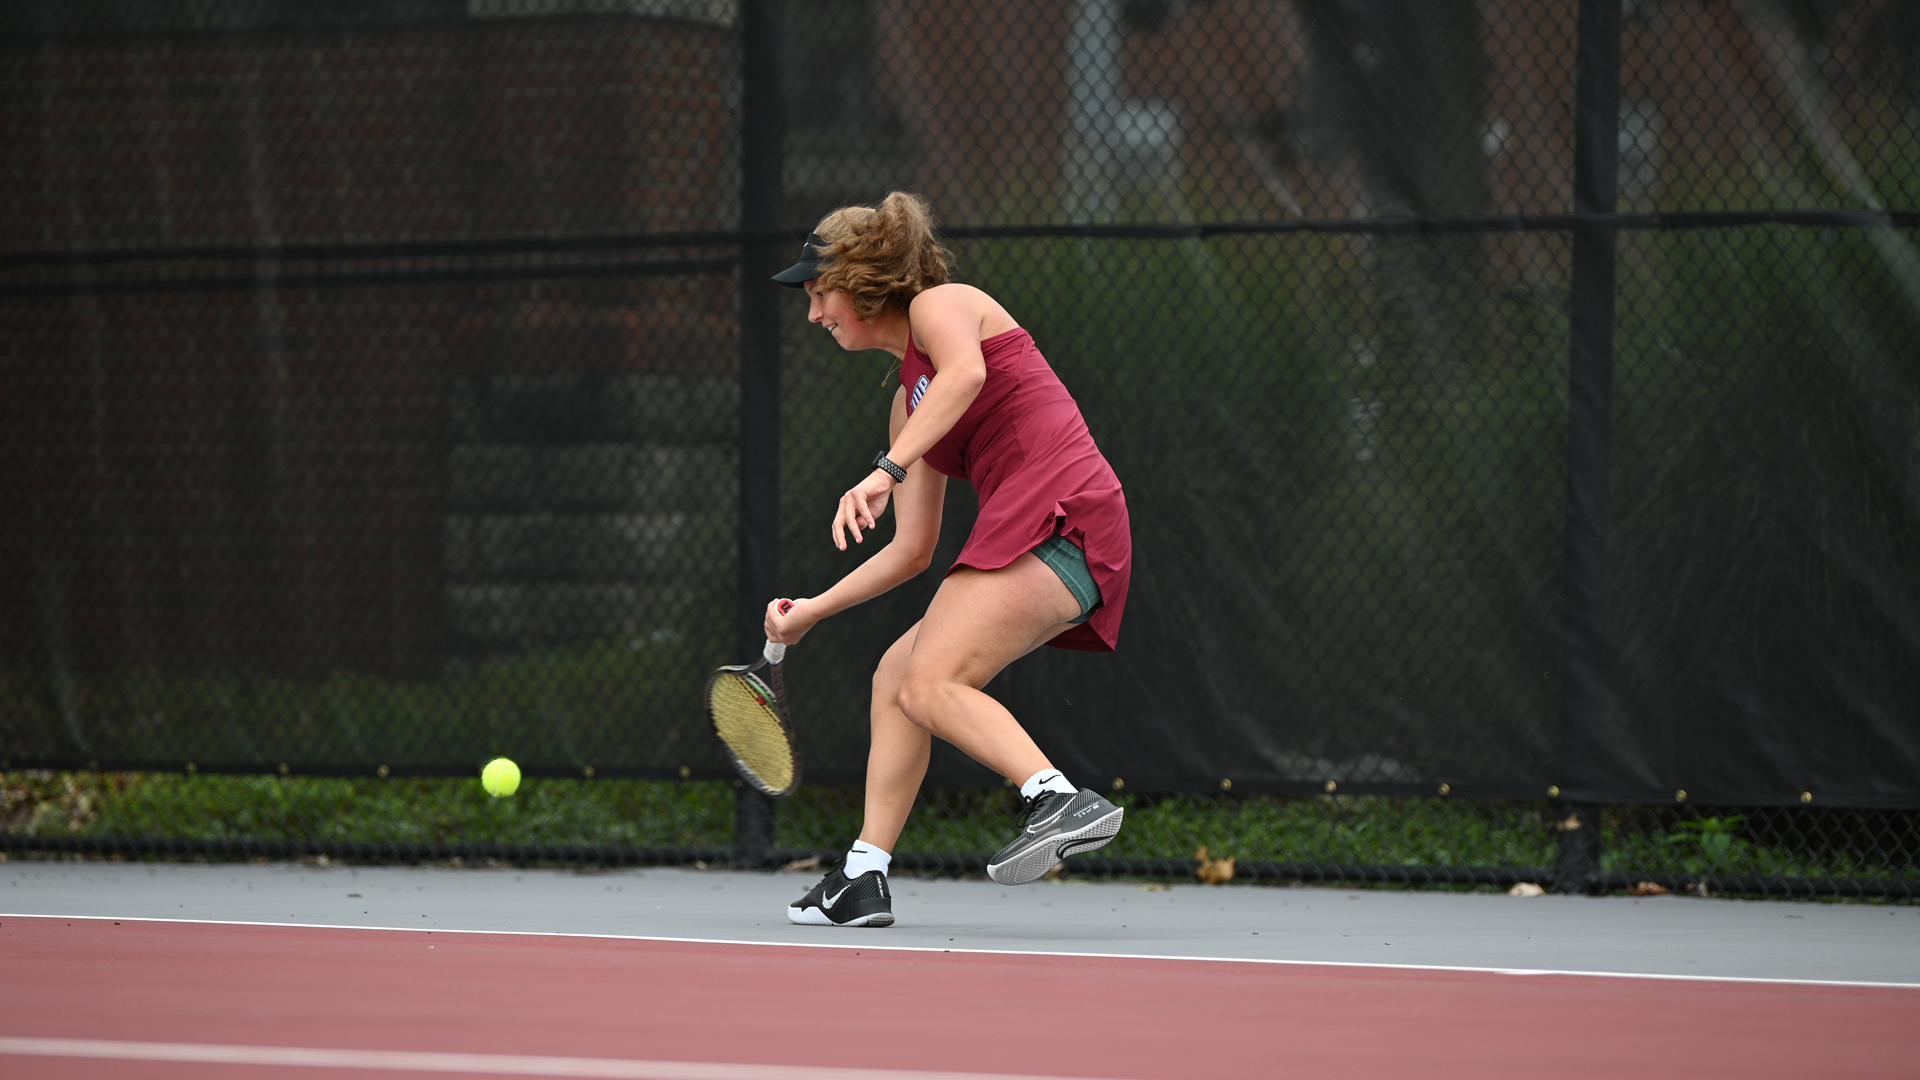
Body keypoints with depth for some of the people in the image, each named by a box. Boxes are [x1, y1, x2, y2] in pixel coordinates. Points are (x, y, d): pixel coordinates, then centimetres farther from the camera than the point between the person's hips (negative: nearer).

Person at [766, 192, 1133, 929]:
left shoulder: (940, 304, 4)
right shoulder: (909, 399, 28)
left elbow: (966, 371, -22)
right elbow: (912, 549, 28)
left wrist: (886, 469, -29)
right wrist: (811, 611, 28)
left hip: (1058, 515, -10)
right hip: (1022, 531, 10)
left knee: (932, 685, -20)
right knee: (896, 675, 13)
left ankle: (1063, 802, -35)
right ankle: (863, 880, 14)